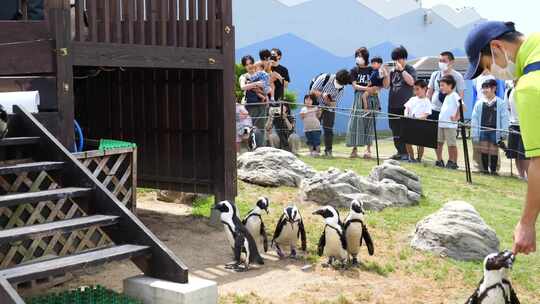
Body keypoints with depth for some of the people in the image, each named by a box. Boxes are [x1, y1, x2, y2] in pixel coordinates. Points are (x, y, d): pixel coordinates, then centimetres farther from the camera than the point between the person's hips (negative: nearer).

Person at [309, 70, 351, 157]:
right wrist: (322, 94, -34)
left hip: (329, 108, 2)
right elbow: (312, 91, -17)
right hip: (317, 105, -2)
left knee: (328, 129, -5)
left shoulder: (341, 89, -13)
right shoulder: (324, 78, -21)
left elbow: (334, 103, -10)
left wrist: (328, 101, -32)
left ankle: (328, 151, 1)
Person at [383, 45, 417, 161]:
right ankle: (399, 151, 17)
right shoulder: (393, 70, 12)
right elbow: (386, 85, 10)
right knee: (395, 131, 9)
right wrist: (386, 74, -6)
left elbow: (411, 82, -17)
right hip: (393, 105, 5)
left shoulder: (410, 69, 1)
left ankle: (406, 153, -3)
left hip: (405, 106, -5)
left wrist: (401, 69, -17)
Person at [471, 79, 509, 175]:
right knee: (484, 150, 3)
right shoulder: (479, 104, 5)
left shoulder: (501, 103, -1)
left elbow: (504, 119, -1)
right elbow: (474, 119, 6)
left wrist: (503, 134, -4)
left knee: (494, 151, 2)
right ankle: (485, 169, 14)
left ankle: (493, 170, 13)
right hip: (483, 130, 2)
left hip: (494, 131, -2)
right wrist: (475, 134, 2)